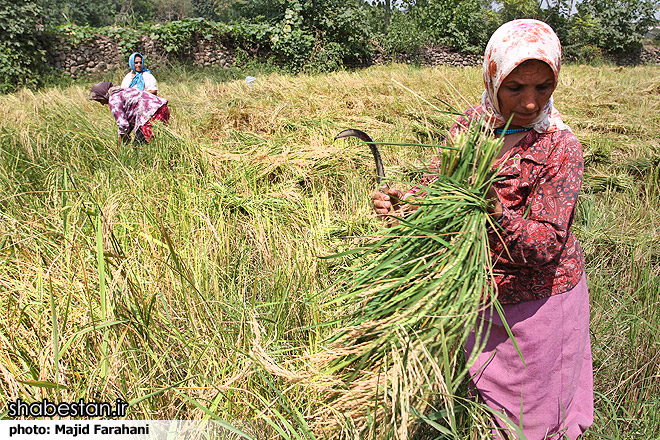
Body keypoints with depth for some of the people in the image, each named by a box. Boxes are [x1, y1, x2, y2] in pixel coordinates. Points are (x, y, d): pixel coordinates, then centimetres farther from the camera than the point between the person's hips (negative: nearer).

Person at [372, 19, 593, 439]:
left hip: (539, 301, -4)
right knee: (486, 389, 27)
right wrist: (400, 200, -28)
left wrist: (494, 208, -43)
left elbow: (546, 247, -26)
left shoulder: (560, 148, -21)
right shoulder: (470, 125, -6)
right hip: (480, 292, 5)